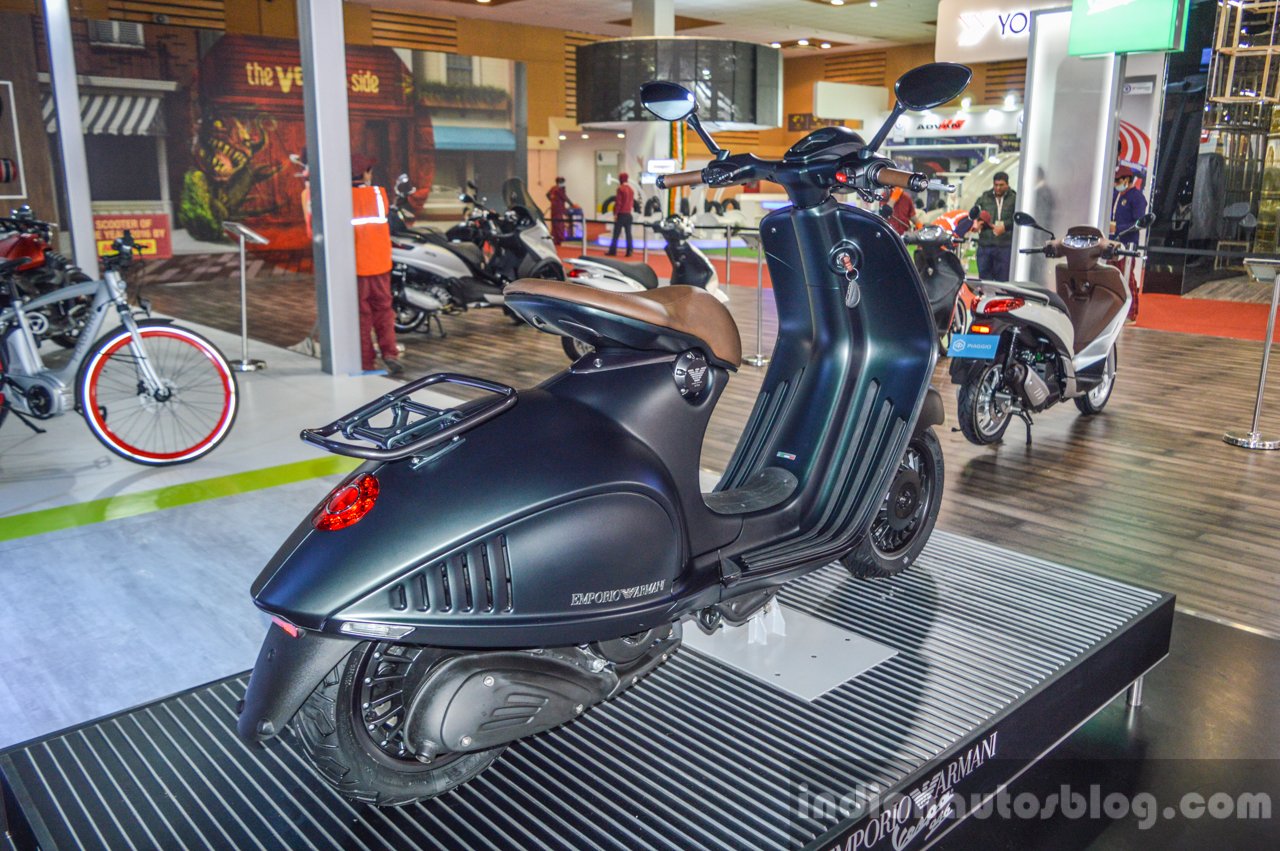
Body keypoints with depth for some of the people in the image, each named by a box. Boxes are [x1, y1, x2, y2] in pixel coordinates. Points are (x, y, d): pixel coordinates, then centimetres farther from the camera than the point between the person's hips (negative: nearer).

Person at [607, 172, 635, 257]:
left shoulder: (620, 189, -11)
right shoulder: (631, 190, 11)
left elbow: (618, 202, -14)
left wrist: (615, 213, -11)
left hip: (621, 214, -6)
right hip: (628, 214, 6)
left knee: (616, 234, -2)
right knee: (628, 233, 5)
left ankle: (612, 251, -2)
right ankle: (629, 252, 1)